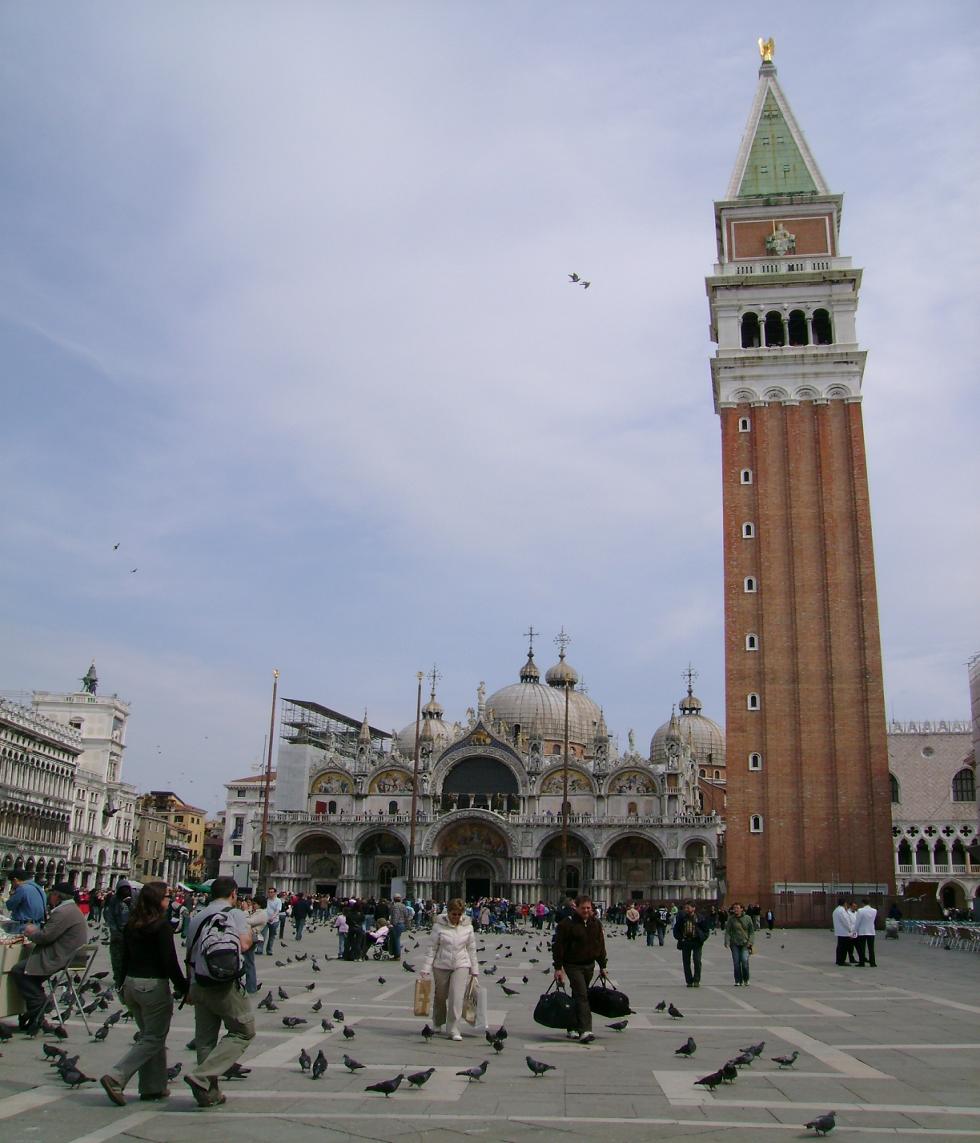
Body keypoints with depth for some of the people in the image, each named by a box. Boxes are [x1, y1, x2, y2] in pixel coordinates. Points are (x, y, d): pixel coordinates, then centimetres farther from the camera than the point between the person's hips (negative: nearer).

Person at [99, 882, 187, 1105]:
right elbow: (170, 961, -15)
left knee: (149, 1035, 17)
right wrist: (184, 989, -7)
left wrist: (123, 986, 22)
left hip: (131, 984, 8)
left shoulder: (132, 924, 7)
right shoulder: (162, 925, -14)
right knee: (154, 1038, 2)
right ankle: (115, 1077, -10)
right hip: (154, 985, -8)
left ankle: (153, 1087, 20)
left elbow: (124, 956, 12)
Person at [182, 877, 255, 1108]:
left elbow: (189, 956, 17)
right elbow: (244, 945, -17)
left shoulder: (197, 918, 15)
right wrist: (250, 932, 5)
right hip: (226, 985, -6)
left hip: (199, 984, 6)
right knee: (244, 1032, 4)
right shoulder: (236, 914, -3)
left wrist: (190, 989, 24)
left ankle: (209, 1092, 15)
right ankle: (202, 1076, -8)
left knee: (204, 1039, 13)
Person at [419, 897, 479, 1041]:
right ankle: (438, 1023, 39)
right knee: (440, 996, 14)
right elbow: (432, 947, -7)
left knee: (457, 997, -11)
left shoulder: (467, 926, -2)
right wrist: (426, 968, -10)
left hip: (461, 965, 0)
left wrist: (474, 969, 8)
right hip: (441, 965, 0)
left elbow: (471, 948, 6)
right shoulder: (439, 925, -10)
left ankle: (453, 1030, -1)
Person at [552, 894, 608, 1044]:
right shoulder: (567, 923, -12)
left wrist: (602, 966, 14)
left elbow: (600, 946, 16)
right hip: (573, 965, -6)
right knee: (581, 995, -15)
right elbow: (558, 946, -11)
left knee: (580, 995, 12)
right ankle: (584, 1031, -20)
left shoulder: (596, 923, 7)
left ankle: (573, 1027, 25)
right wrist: (558, 968, -14)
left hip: (589, 965, 6)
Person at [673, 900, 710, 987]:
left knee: (697, 960, -12)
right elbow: (676, 930, 12)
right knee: (686, 962, 2)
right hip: (685, 942, 2)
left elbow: (706, 931, 6)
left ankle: (697, 980, 0)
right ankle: (689, 981, 12)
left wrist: (702, 939, -8)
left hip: (696, 942, -2)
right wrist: (680, 938, -1)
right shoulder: (682, 918, 2)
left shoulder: (700, 919, -3)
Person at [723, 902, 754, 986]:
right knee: (736, 962, -3)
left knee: (745, 961, -13)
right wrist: (727, 942, -12)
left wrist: (750, 941, -5)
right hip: (735, 944, 1)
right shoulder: (731, 919, 2)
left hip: (745, 944, -1)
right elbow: (727, 931, 0)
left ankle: (746, 980, 8)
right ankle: (738, 981, 9)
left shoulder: (747, 918, 2)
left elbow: (752, 931, 7)